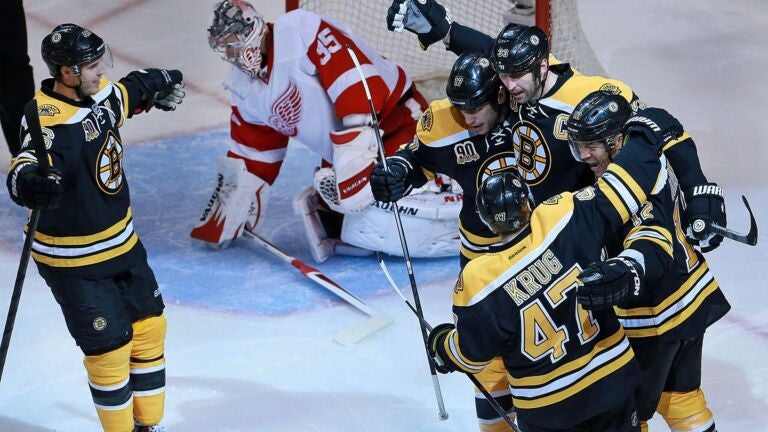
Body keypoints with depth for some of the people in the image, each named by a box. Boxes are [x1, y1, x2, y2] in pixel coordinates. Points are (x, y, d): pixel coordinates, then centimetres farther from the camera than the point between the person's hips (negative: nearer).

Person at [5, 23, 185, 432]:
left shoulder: (102, 94, -4)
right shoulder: (50, 121, -29)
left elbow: (128, 92, 21)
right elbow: (23, 169, -46)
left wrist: (158, 83, 38)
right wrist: (31, 182, -68)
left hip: (122, 243, 8)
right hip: (73, 260, -8)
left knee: (148, 327, 15)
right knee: (109, 349, -2)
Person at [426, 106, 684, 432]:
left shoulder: (478, 284, -20)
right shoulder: (566, 219, -20)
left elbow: (470, 354, -5)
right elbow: (636, 175, -15)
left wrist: (440, 347, 17)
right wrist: (648, 133, 2)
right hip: (613, 380, 2)